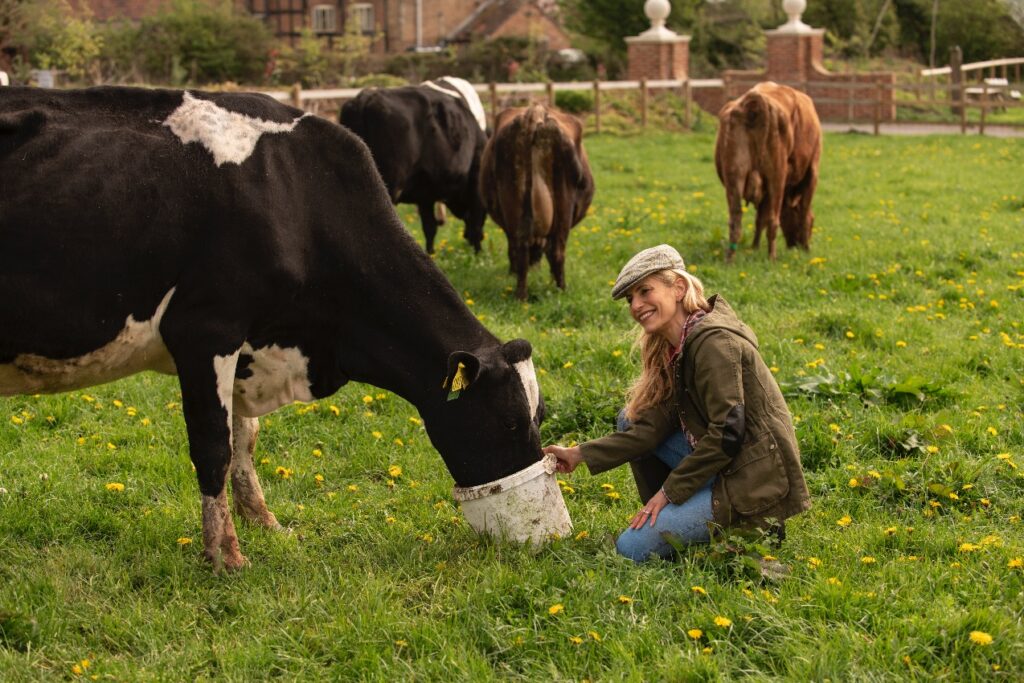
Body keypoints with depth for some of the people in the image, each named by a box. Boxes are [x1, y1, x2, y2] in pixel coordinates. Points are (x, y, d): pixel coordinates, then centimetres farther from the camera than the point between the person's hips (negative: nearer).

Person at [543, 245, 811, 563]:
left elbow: (727, 433, -22)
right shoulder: (675, 349, 11)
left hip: (757, 482, -10)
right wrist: (580, 455, 2)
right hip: (724, 467, 10)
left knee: (632, 548, -12)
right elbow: (651, 428, 7)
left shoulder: (714, 342, -18)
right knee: (632, 419, 10)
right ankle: (666, 517, 13)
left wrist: (670, 490, -15)